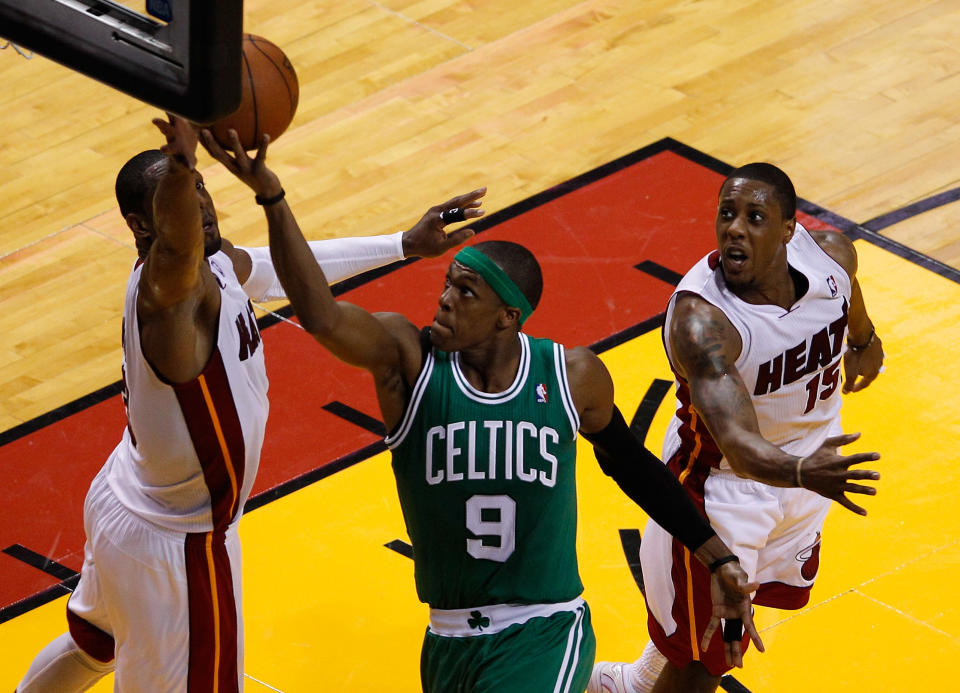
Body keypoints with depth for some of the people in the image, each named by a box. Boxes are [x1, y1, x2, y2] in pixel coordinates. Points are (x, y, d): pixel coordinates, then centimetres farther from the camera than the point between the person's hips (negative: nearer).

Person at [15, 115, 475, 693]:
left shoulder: (219, 264, -4)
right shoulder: (167, 285, -32)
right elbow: (177, 241, -58)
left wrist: (401, 246, 23)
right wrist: (180, 159, -78)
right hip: (175, 547, -10)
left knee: (93, 643, 32)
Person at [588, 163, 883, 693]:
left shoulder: (830, 254, -20)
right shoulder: (699, 319, -39)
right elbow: (737, 441, -50)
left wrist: (865, 339, 28)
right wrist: (802, 472, -69)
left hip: (808, 457, 7)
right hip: (722, 479, -7)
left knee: (776, 588, 30)